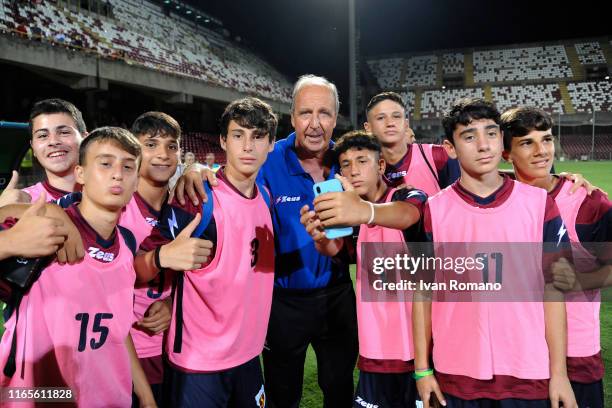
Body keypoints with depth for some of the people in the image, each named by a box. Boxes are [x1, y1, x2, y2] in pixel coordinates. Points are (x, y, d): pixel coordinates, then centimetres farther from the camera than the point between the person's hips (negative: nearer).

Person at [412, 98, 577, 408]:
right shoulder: (434, 210, -3)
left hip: (530, 373, 0)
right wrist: (422, 369, 1)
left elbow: (552, 289, 1)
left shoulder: (539, 203, -2)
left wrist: (559, 371, -1)